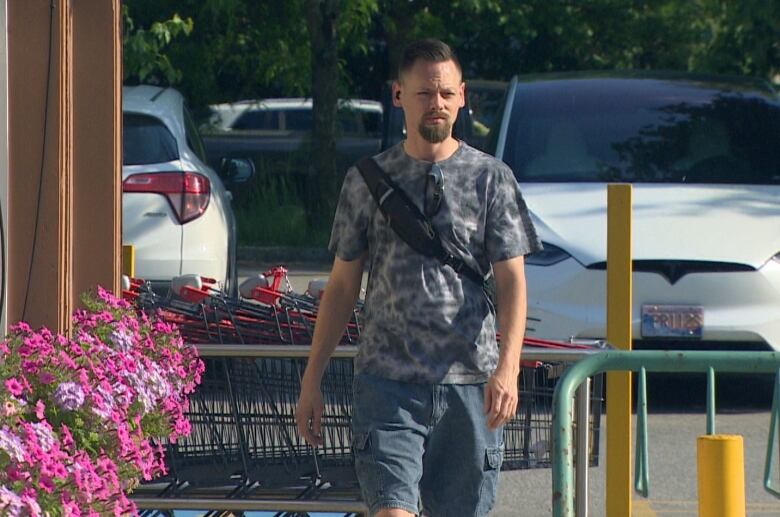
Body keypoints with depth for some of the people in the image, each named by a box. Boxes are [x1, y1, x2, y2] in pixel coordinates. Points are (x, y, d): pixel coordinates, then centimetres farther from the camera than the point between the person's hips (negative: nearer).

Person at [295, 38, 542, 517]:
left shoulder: (491, 179, 5)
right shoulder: (368, 180, 9)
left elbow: (512, 280, 0)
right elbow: (342, 285, 13)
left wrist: (507, 368, -15)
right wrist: (312, 381, 9)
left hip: (469, 381, 0)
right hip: (387, 382, 0)